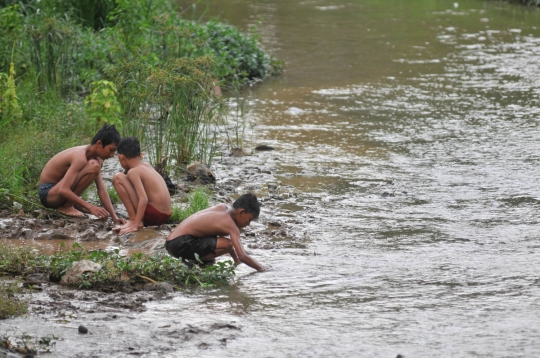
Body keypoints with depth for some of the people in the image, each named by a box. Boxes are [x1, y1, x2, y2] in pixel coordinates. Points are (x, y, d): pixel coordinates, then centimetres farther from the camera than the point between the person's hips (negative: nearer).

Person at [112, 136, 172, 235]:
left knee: (118, 178, -8)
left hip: (153, 215, -9)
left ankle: (133, 220, -8)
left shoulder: (133, 172, -11)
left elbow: (144, 199, -22)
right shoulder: (147, 166, 12)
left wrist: (135, 225, -23)